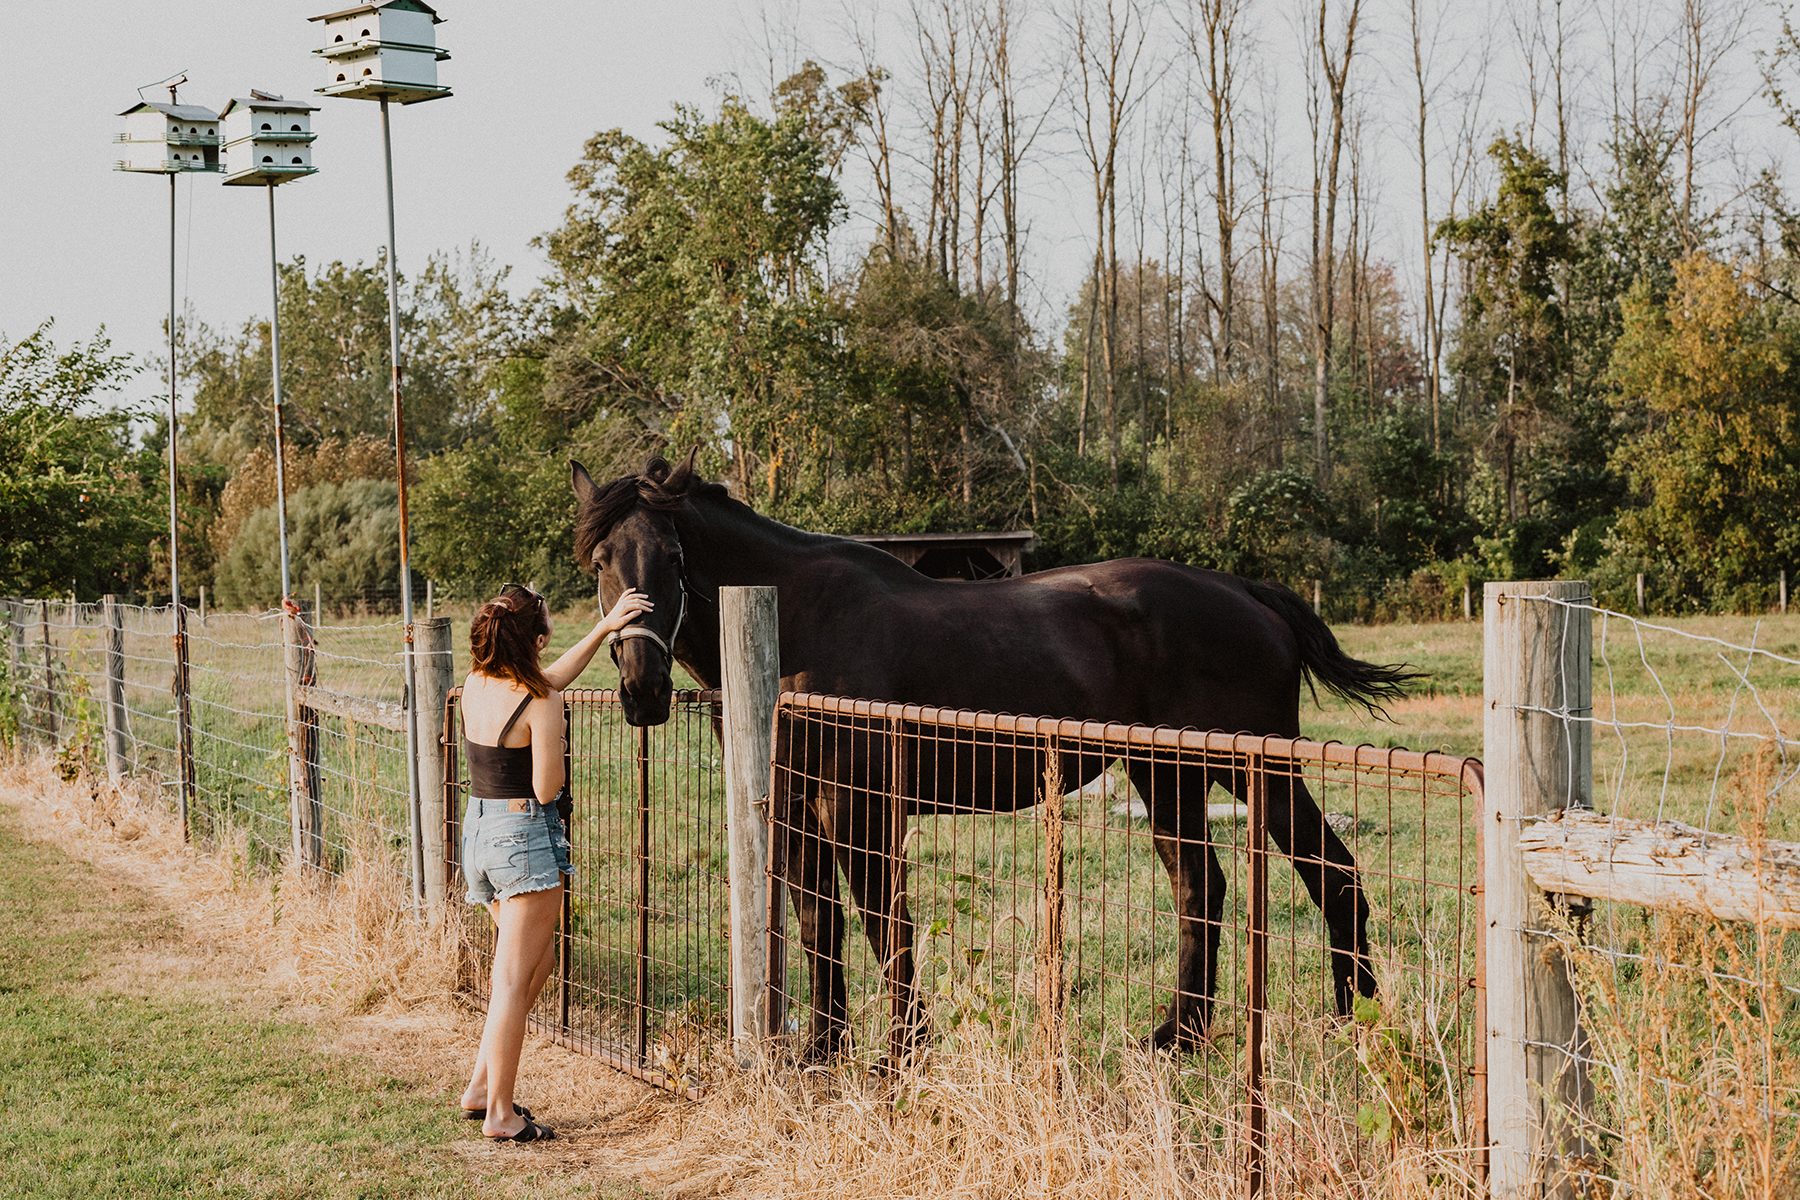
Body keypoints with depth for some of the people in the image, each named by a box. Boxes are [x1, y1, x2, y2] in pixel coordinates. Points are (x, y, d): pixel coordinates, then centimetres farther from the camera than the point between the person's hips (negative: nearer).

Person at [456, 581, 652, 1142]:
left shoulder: (475, 686, 4)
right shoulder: (539, 703, -19)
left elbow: (551, 679, 19)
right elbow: (547, 789, -18)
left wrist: (604, 628, 19)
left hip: (478, 829, 8)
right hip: (526, 836, -8)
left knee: (539, 961, 22)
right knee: (514, 980, 0)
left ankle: (481, 1085, 23)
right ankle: (500, 1113, 7)